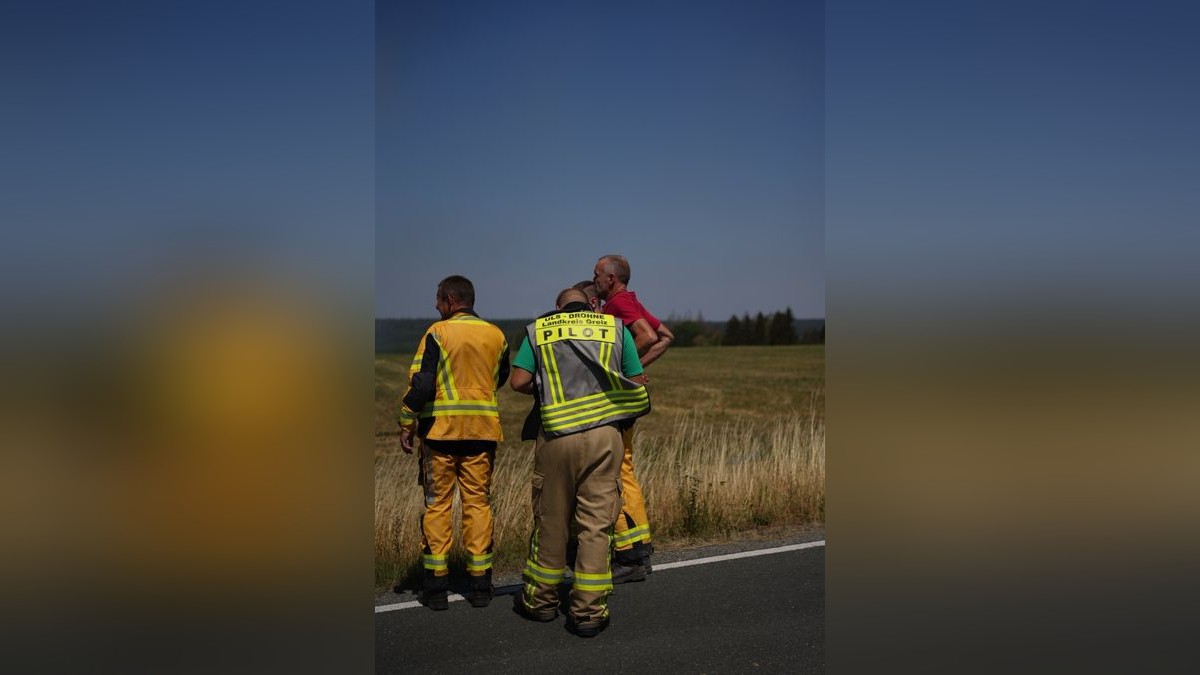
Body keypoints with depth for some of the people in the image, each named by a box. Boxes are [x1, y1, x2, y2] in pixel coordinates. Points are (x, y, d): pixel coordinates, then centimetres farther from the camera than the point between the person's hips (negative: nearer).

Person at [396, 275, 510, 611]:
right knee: (478, 502, 9)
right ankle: (480, 584, 12)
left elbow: (422, 384, -13)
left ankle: (435, 586, 8)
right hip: (482, 431, 3)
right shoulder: (496, 336, 6)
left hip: (440, 430, -3)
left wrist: (407, 424, -5)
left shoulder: (438, 333, -7)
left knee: (437, 504, 6)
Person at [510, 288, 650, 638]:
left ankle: (540, 600, 26)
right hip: (604, 433, 0)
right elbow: (638, 384, 10)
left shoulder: (538, 329, 11)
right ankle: (589, 610, 8)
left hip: (556, 435, 0)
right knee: (596, 524, 5)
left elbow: (519, 381, 1)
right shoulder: (615, 327, 12)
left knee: (551, 520, 12)